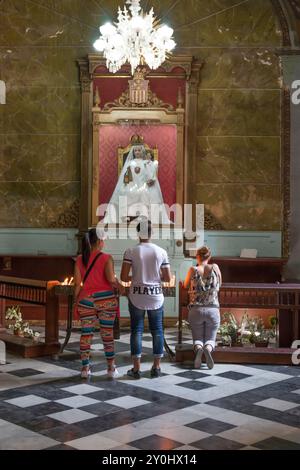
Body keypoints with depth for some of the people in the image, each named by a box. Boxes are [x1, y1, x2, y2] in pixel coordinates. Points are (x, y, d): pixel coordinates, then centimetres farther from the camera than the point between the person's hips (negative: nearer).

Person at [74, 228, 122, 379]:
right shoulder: (106, 258, -8)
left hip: (86, 300, 3)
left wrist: (76, 302, 9)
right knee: (107, 334, 7)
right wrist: (117, 285, 3)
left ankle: (85, 367, 15)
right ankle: (111, 368, 14)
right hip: (106, 299, -2)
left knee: (86, 334, 10)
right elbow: (111, 278, -18)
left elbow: (77, 283, 1)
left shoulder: (80, 259, 2)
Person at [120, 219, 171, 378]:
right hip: (156, 296, 1)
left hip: (137, 297, -1)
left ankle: (136, 368, 9)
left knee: (136, 330, 6)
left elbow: (123, 277, -10)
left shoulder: (131, 251, -7)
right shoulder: (161, 252, -2)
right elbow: (168, 278, -1)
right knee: (157, 330, 11)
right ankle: (156, 367, 16)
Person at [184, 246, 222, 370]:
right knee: (210, 339, 13)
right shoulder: (215, 267, 0)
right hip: (213, 310, 1)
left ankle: (198, 349, -23)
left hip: (196, 310, -1)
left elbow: (186, 286, 12)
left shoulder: (193, 270, -4)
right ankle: (208, 349, -24)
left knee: (198, 338, 13)